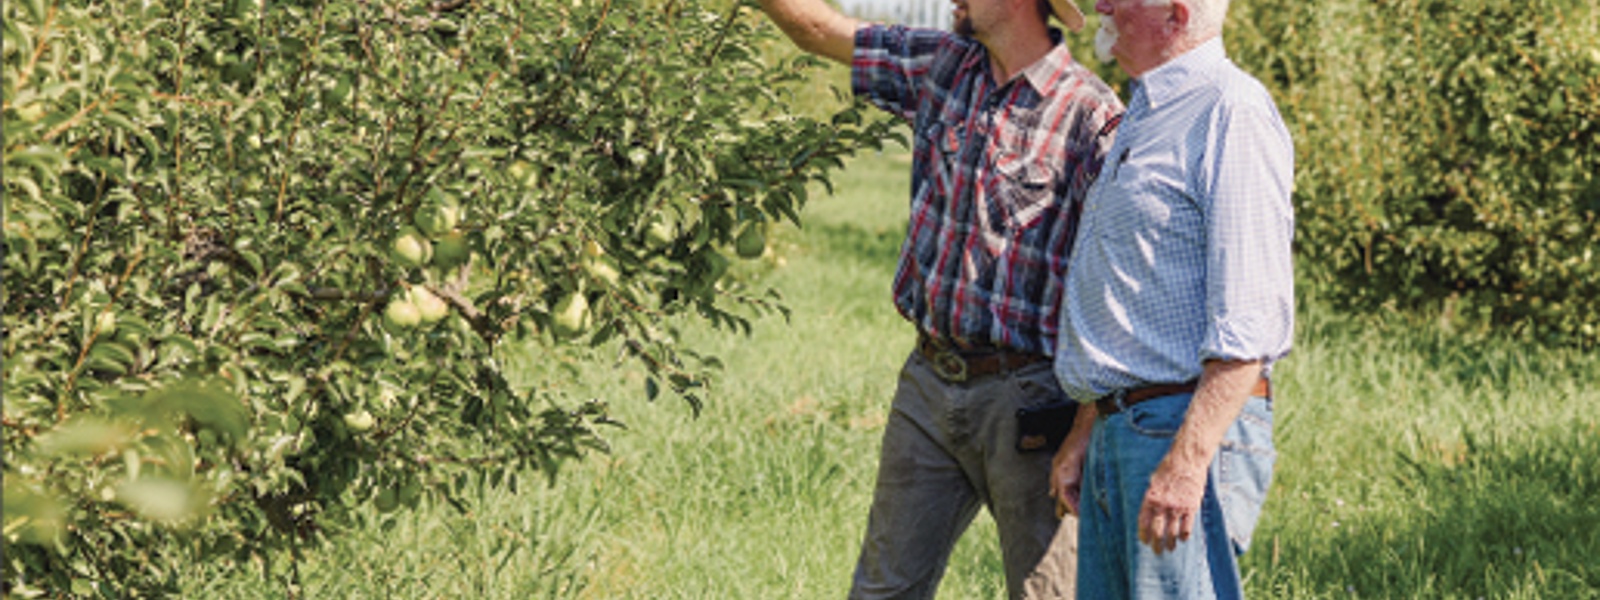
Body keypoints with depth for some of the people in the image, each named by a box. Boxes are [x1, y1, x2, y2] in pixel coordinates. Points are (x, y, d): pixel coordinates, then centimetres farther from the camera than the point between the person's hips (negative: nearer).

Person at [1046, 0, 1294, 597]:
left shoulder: (1232, 113, -12)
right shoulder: (1143, 118, 20)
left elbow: (1251, 318, -20)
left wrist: (1187, 461, -25)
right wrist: (1082, 436, 22)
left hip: (1192, 430, -10)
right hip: (1120, 432, 10)